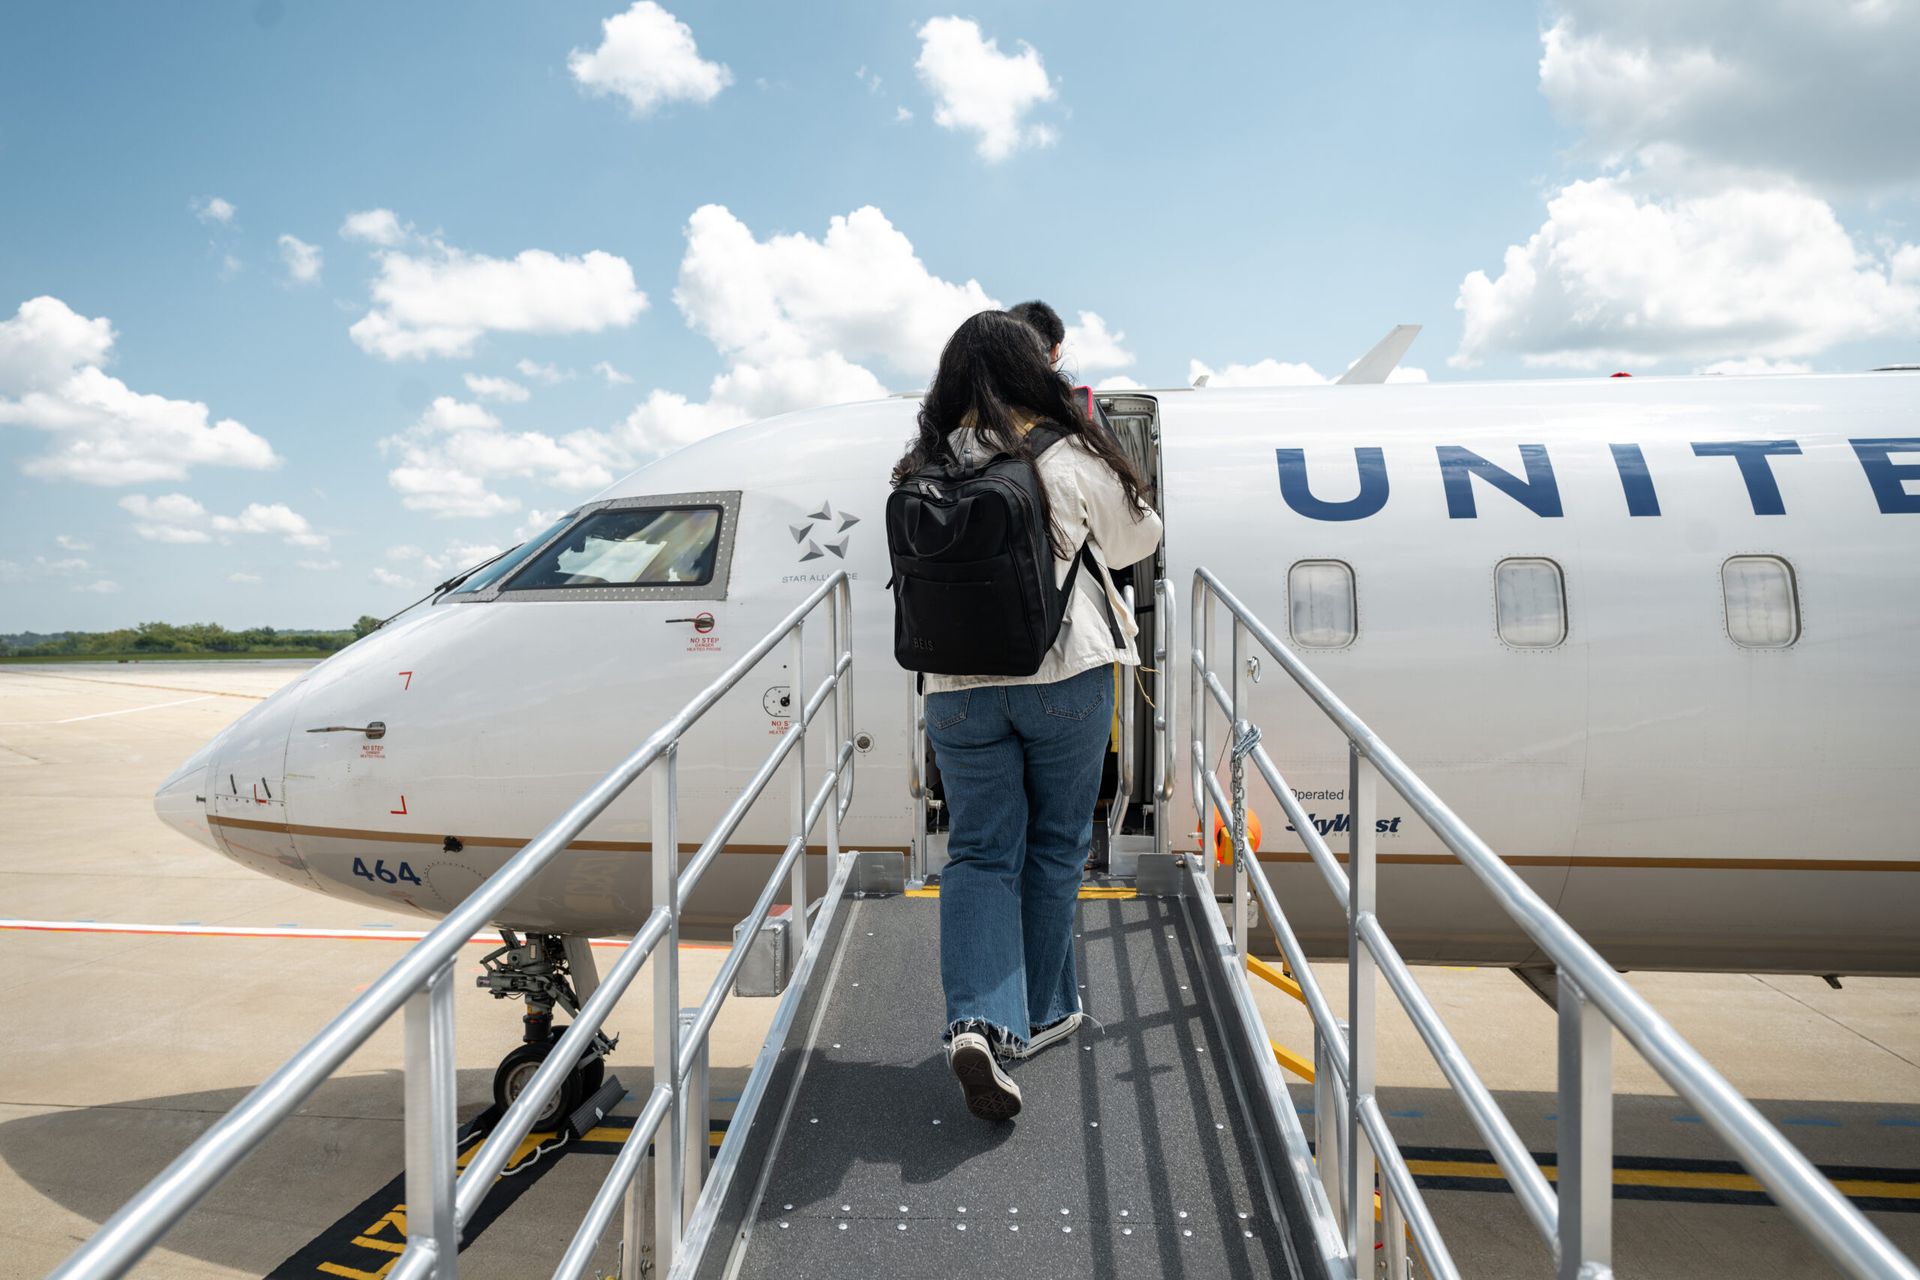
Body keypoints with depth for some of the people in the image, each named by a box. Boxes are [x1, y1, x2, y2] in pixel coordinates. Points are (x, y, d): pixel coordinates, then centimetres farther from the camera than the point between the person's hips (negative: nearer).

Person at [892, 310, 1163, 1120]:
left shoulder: (924, 473, -2)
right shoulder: (1068, 460, -9)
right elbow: (1137, 540, 5)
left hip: (956, 689, 2)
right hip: (1063, 678, -2)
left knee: (979, 851, 10)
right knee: (1055, 846, 14)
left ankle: (979, 1020, -6)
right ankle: (1040, 1014, 27)